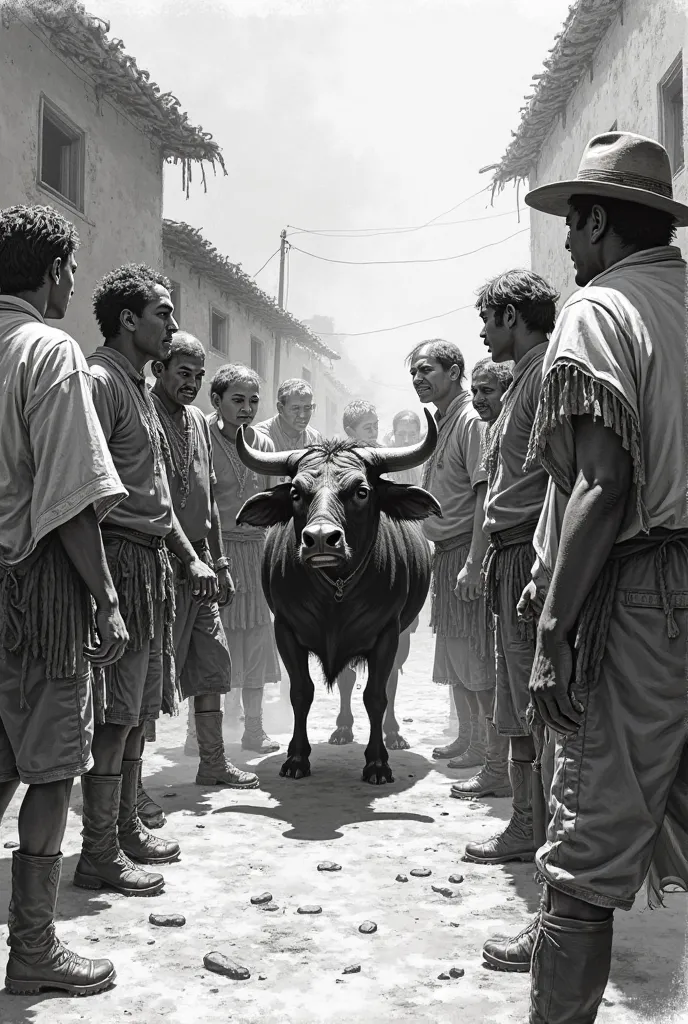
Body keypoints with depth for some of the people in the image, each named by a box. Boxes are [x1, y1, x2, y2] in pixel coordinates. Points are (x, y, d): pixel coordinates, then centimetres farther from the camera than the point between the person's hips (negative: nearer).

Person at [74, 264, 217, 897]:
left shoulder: (139, 387, 19)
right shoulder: (101, 381, -11)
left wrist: (191, 558, 22)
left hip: (153, 563, 10)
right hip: (121, 560, -10)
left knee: (138, 708, 15)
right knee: (114, 714, -4)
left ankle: (126, 829, 27)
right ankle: (99, 856, 6)